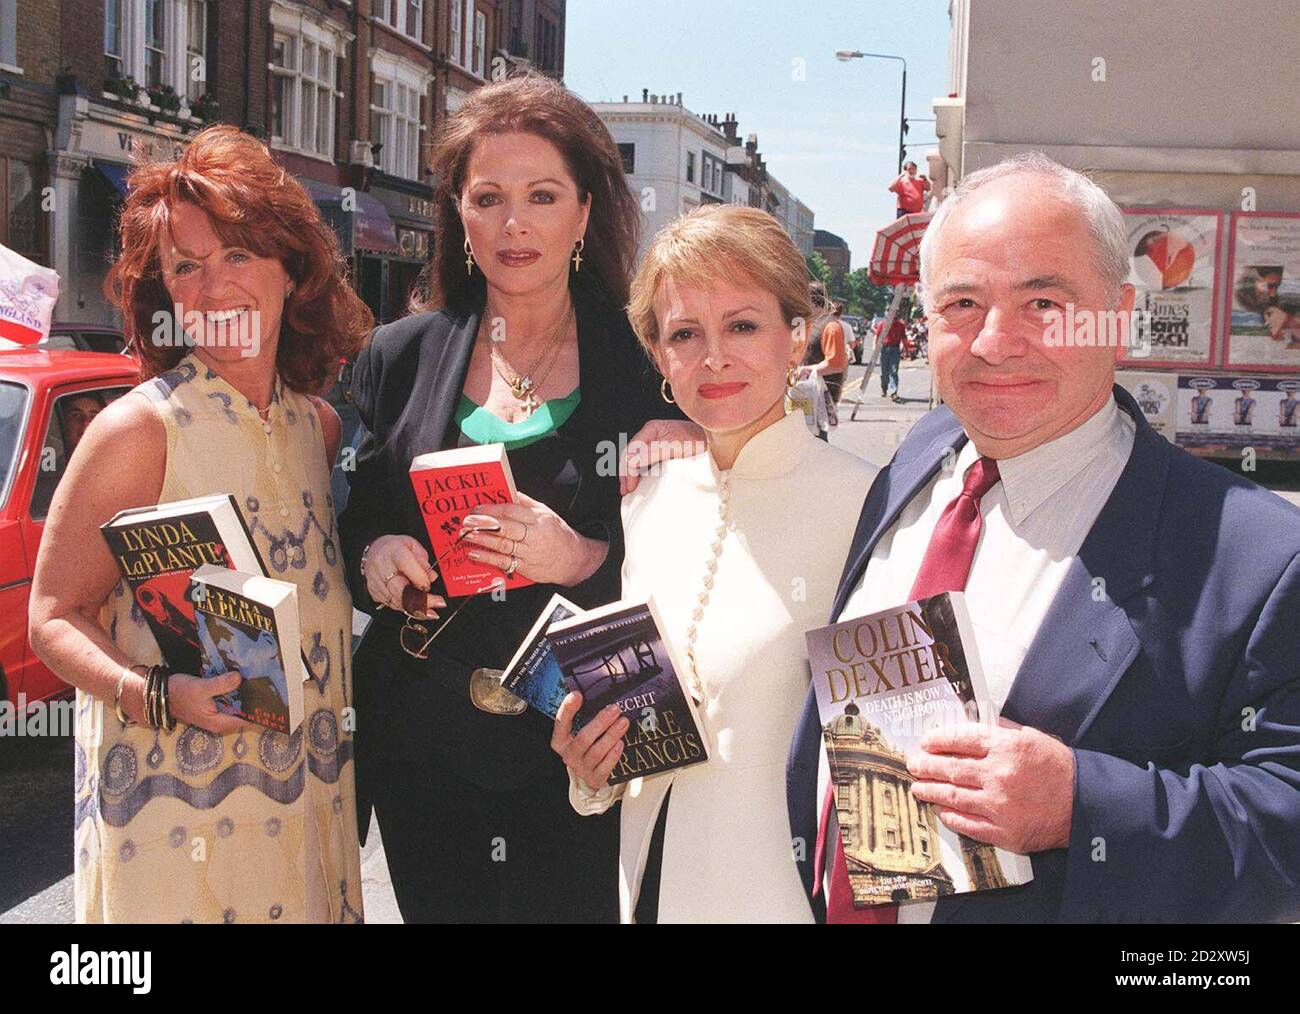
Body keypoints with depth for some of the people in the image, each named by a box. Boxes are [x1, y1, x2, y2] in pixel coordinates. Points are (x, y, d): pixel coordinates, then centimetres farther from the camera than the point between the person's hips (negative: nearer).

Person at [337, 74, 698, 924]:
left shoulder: (646, 362, -4)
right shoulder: (401, 358, 5)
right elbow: (352, 524, 13)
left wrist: (585, 561, -21)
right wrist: (372, 558, -8)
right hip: (423, 751, 3)